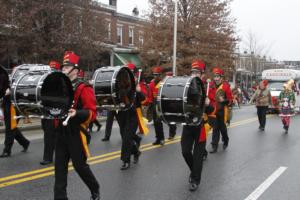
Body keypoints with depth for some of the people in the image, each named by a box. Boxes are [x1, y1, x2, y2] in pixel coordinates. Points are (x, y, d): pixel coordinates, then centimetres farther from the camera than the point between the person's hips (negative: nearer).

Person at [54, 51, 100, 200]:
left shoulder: (84, 88, -11)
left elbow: (92, 113, -17)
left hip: (76, 133, -6)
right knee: (60, 166, 6)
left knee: (79, 165, 4)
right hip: (61, 132, 7)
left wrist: (76, 113, -32)